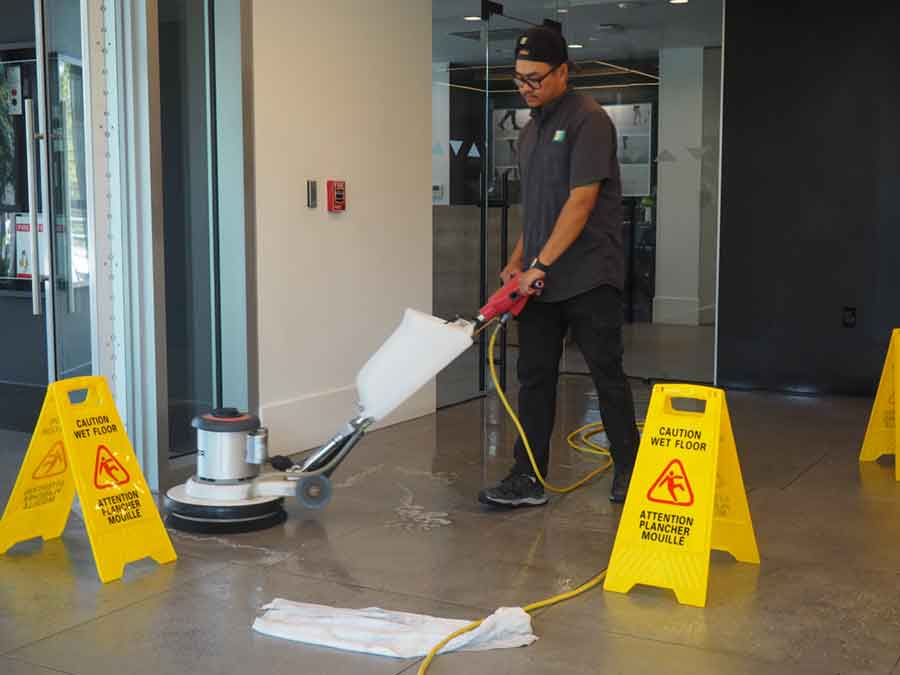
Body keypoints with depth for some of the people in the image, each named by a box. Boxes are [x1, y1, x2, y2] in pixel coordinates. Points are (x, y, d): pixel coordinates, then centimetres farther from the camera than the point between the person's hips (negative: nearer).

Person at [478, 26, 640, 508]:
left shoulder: (588, 120, -11)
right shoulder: (531, 129, 16)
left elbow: (581, 202, -18)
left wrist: (541, 264, -20)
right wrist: (517, 261, 12)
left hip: (588, 279, -8)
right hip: (540, 281, 8)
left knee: (608, 375, 2)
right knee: (535, 378, 6)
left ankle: (629, 471, 16)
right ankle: (528, 479, 11)